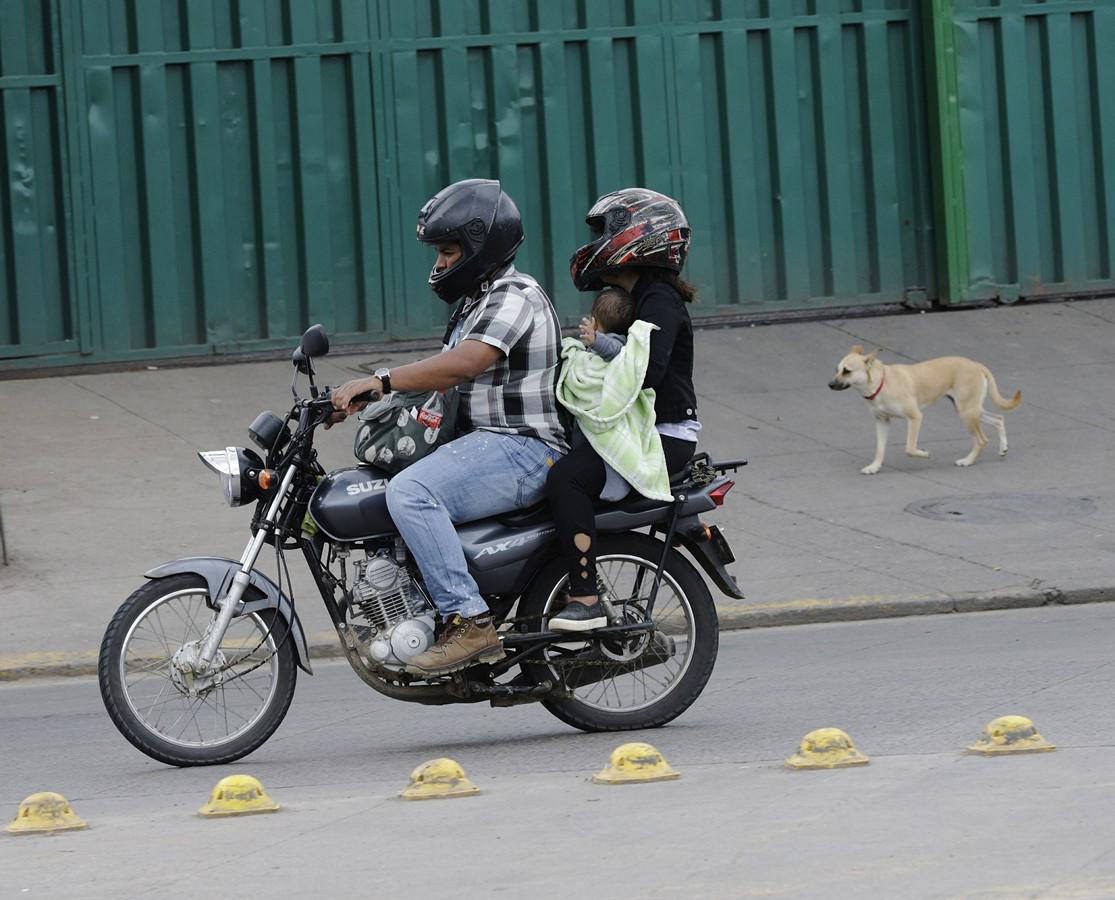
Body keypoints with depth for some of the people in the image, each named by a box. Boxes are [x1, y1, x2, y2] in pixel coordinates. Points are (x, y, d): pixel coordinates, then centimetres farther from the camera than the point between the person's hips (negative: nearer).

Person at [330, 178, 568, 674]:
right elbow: (446, 376, 22)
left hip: (522, 449, -12)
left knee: (410, 492, -30)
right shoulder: (479, 300, 22)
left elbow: (463, 363, -28)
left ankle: (469, 622, -33)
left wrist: (377, 381, -30)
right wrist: (364, 396, 10)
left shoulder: (515, 297, -13)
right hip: (488, 444, 12)